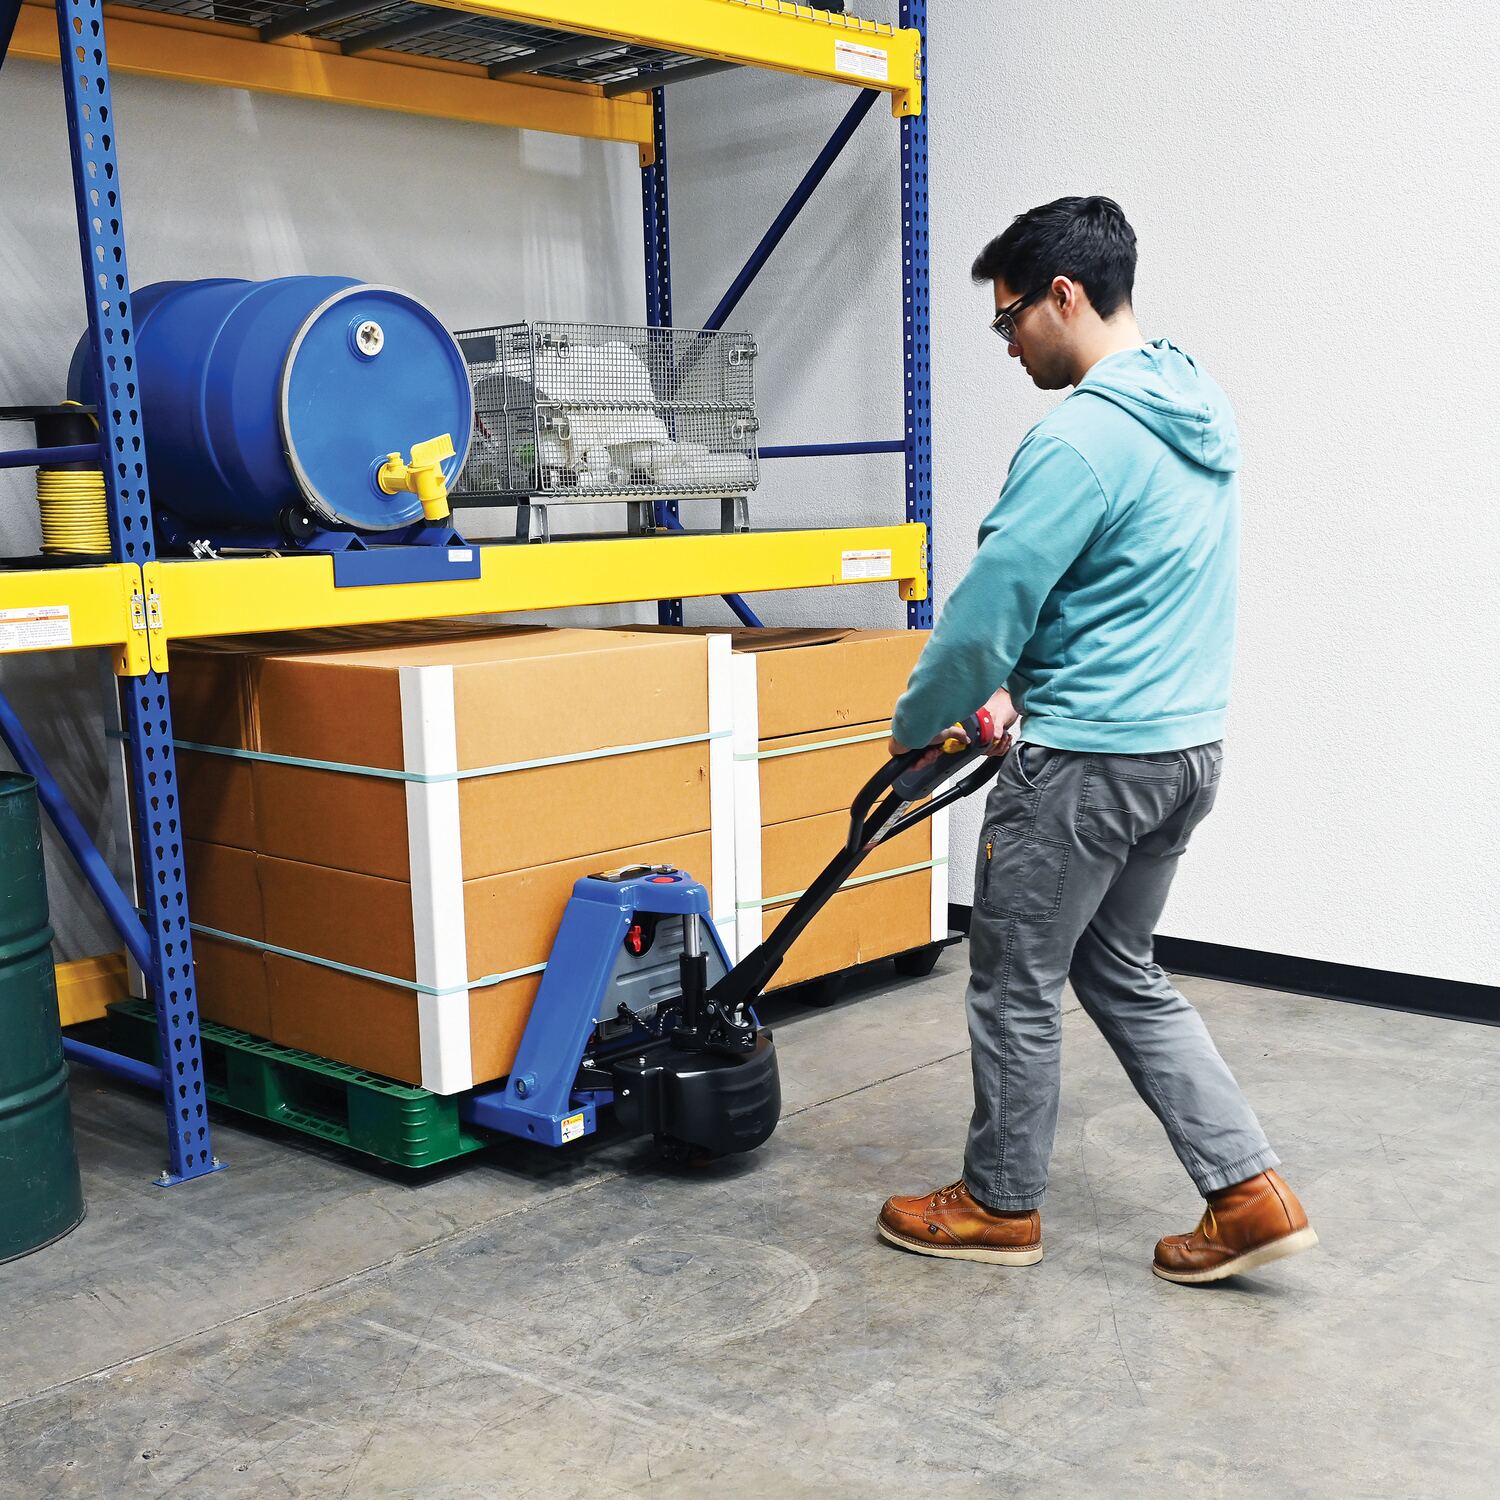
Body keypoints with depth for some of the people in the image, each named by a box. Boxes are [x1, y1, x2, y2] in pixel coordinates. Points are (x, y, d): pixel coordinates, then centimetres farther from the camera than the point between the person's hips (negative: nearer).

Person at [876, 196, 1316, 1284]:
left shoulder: (1080, 439, -20)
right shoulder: (1204, 412, 10)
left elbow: (986, 615, -18)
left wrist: (916, 728, -1)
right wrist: (1026, 691, 15)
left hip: (1085, 763, -9)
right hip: (1188, 747, 9)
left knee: (1016, 985, 8)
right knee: (1123, 973, 20)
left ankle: (1000, 1205, 25)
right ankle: (1251, 1191, 18)